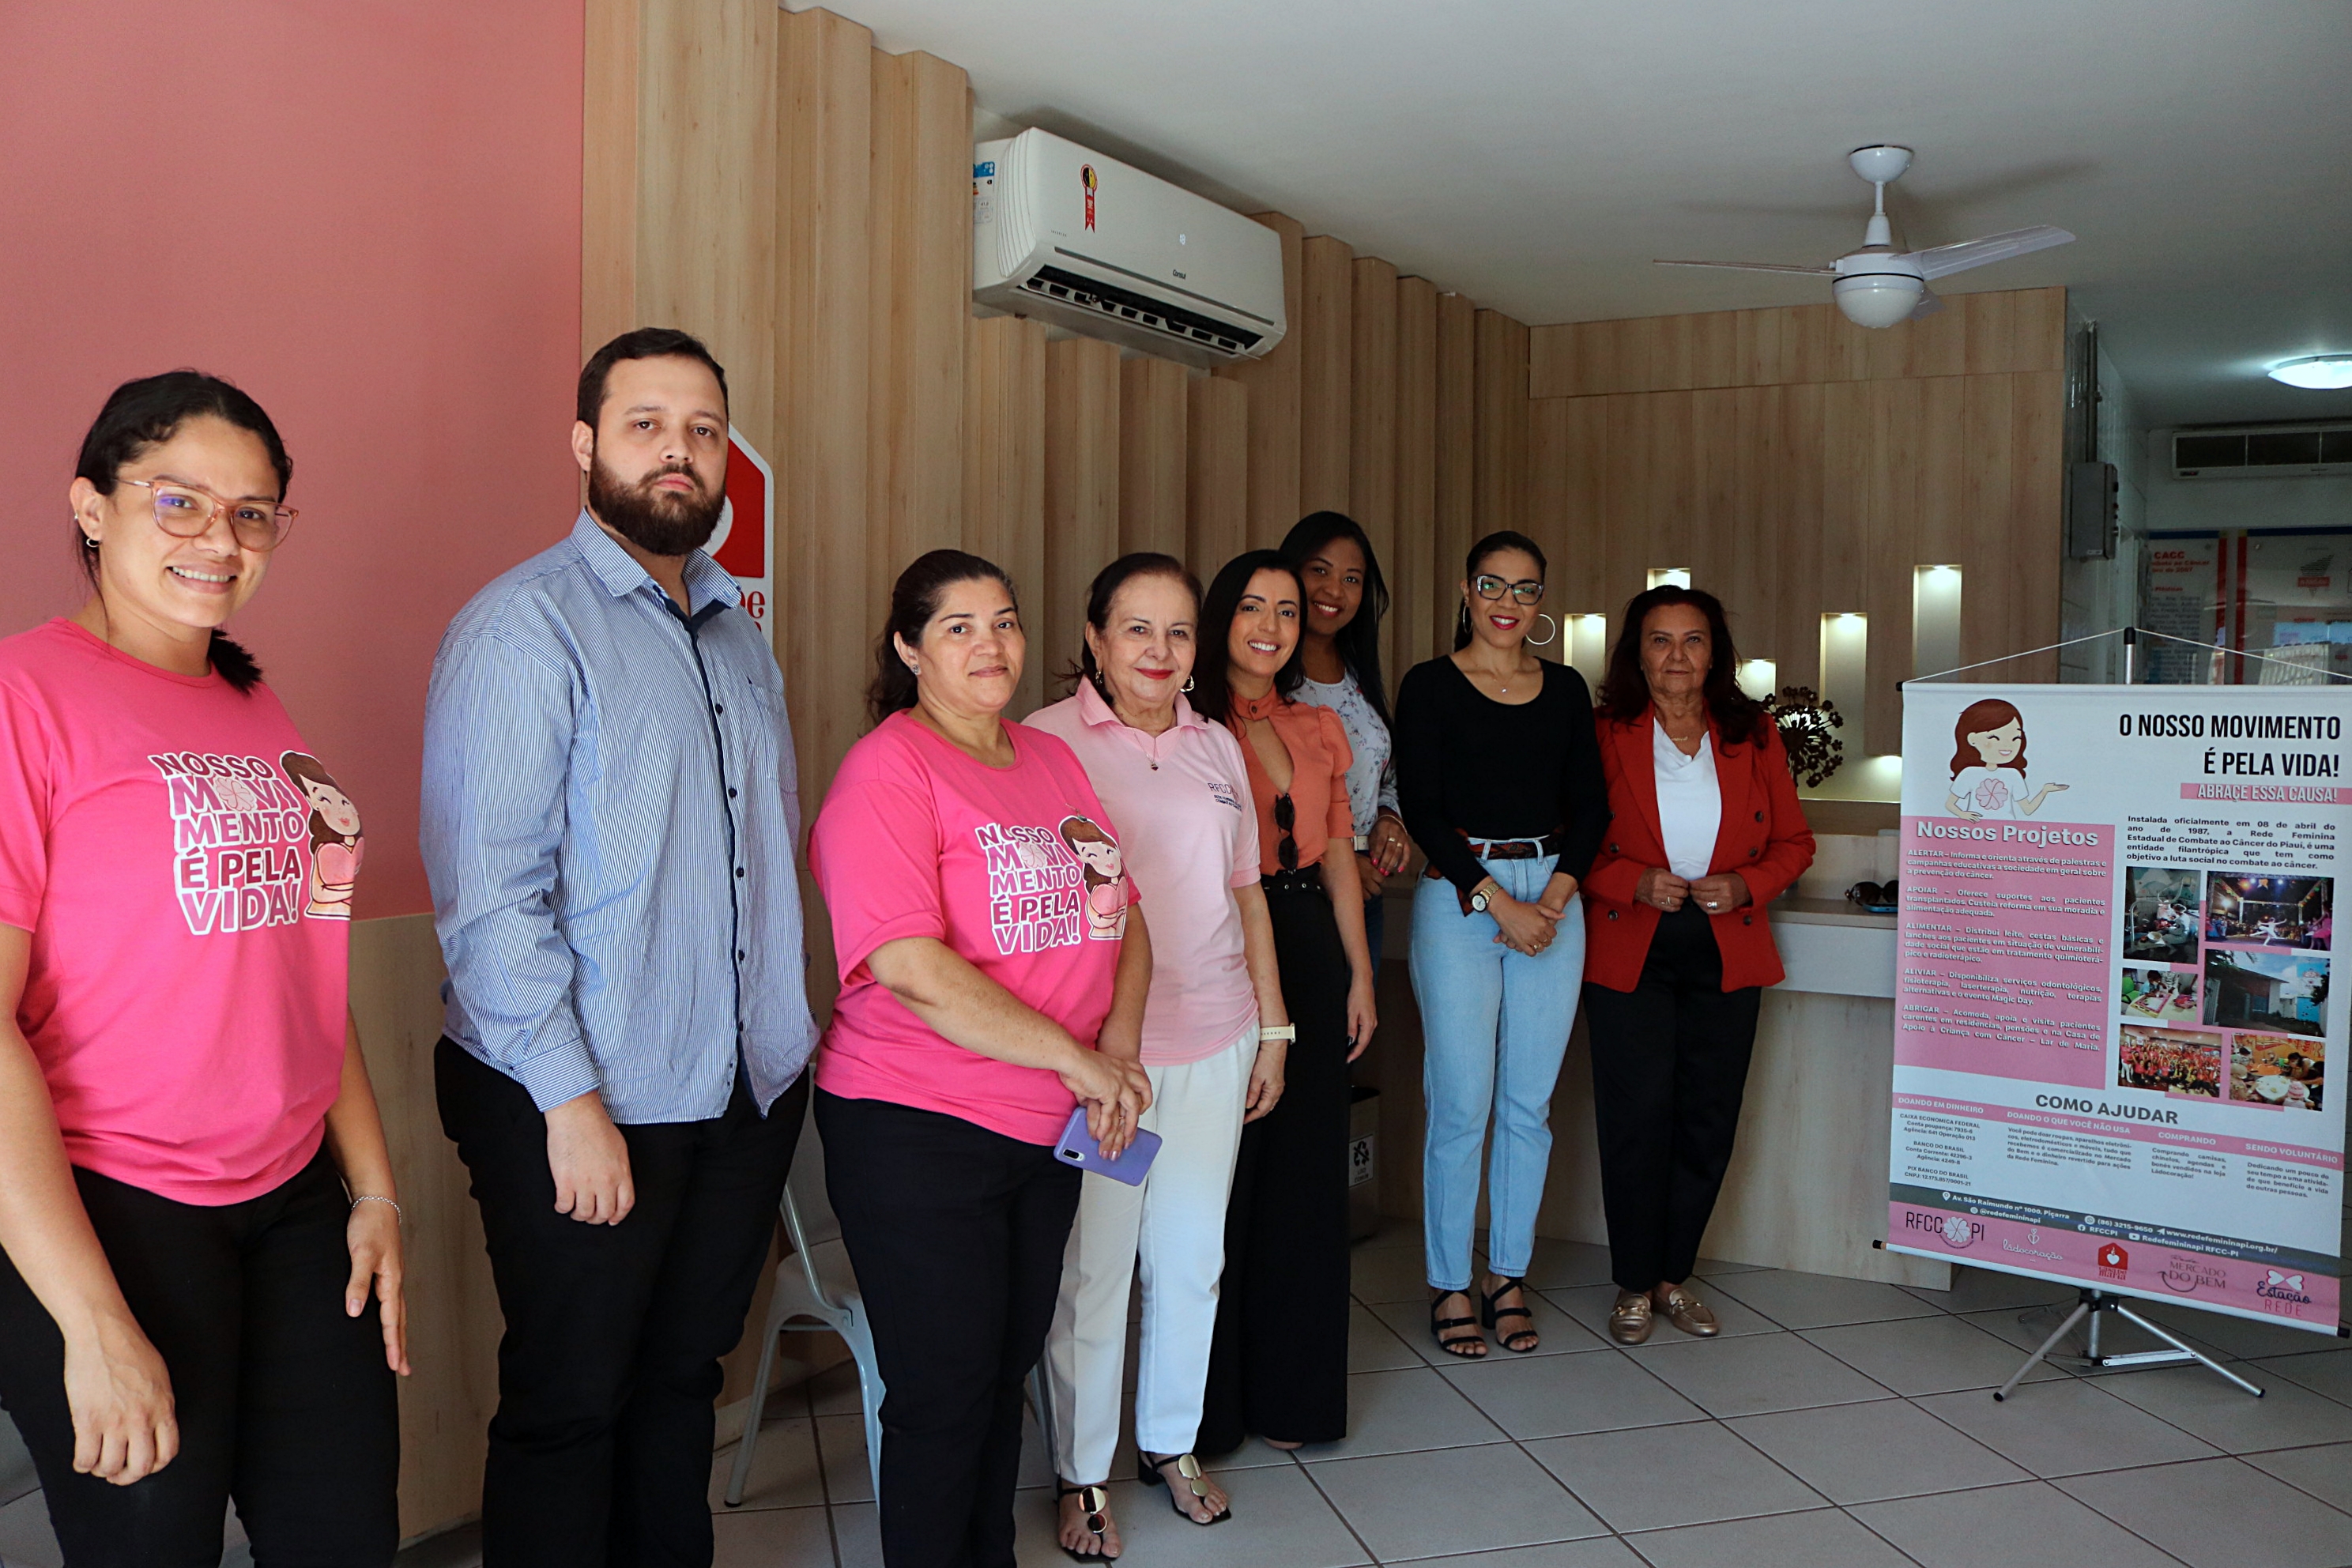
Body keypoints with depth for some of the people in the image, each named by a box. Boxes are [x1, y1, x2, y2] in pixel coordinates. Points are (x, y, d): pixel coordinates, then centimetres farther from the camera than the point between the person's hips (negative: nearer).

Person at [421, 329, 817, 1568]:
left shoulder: (739, 632, 12)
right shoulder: (522, 627, -11)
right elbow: (487, 892, -17)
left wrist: (785, 1031, 12)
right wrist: (571, 1097, -19)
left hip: (750, 1087, 7)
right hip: (582, 1105, -6)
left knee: (684, 1376, 20)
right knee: (568, 1407, 8)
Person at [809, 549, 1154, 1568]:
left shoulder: (1051, 759, 10)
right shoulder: (885, 771, -14)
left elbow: (1123, 912, 13)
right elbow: (911, 967, -24)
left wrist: (1120, 1041, -5)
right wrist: (1078, 1061, -19)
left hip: (1046, 1130, 7)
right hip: (917, 1132, -7)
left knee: (1010, 1371, 19)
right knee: (946, 1392, 4)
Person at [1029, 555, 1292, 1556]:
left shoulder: (1217, 747, 11)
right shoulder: (1048, 739, -5)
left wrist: (1272, 1027, 15)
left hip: (1213, 1041, 5)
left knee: (1193, 1255, 14)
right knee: (1092, 1265, 3)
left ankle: (1171, 1443, 34)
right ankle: (1082, 1474, 23)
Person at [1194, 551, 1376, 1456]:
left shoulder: (1321, 729, 13)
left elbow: (1338, 858, 15)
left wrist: (1360, 973, 11)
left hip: (1309, 954, 5)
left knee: (1305, 1173, 11)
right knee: (1219, 1179, 2)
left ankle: (1290, 1393, 26)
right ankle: (1209, 1405, 19)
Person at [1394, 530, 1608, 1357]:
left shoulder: (1566, 689, 12)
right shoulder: (1430, 686, 0)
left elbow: (1591, 806, 9)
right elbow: (1423, 810, -6)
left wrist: (1553, 899, -5)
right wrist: (1498, 902, -12)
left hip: (1552, 898, 4)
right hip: (1458, 898, -4)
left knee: (1530, 1103, 7)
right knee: (1462, 1104, -3)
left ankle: (1508, 1277, 21)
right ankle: (1450, 1285, 12)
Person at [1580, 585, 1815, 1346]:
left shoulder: (1754, 735, 7)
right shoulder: (1603, 735, -1)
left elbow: (1793, 842, 10)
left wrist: (1744, 886, -8)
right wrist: (1637, 883, -16)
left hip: (1727, 955, 3)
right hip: (1629, 952, -3)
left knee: (1708, 1123, 7)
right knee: (1636, 1120, -1)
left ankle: (1674, 1276, 24)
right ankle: (1635, 1285, 15)